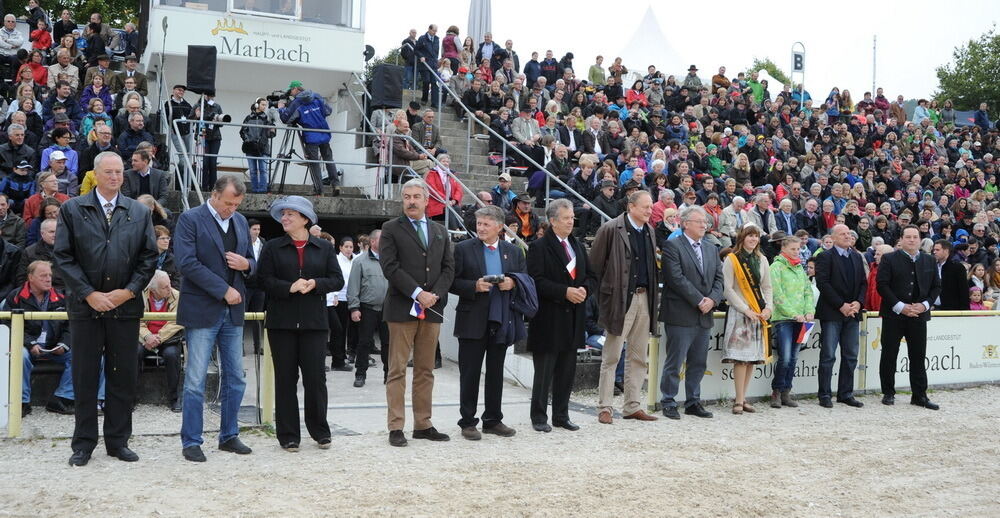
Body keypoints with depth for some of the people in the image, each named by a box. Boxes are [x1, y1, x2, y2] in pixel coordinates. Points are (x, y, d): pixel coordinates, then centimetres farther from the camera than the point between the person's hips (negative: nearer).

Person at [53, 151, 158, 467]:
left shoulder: (139, 212, 8)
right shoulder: (72, 210, 3)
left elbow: (148, 257, 5)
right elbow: (63, 256, -2)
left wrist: (129, 291, -7)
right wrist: (89, 294, -10)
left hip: (125, 305, 2)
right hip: (85, 306, -1)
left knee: (123, 376, 6)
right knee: (85, 376, 5)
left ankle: (118, 441, 17)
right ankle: (83, 444, 15)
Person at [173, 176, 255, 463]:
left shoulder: (241, 222, 12)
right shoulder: (190, 219, -6)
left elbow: (252, 262, 19)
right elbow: (187, 263, -15)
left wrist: (246, 264, -6)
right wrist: (224, 290, -16)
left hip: (233, 311, 6)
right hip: (202, 310, -6)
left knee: (235, 379, 10)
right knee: (195, 381, -1)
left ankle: (229, 436, 22)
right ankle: (191, 442, 8)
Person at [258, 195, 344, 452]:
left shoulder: (324, 248, 9)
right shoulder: (273, 248, 7)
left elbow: (337, 280, 4)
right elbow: (264, 279, -3)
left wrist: (315, 284, -13)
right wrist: (290, 287, -17)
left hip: (314, 322, 0)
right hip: (281, 322, 0)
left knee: (316, 377, 0)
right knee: (285, 378, 4)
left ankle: (320, 431, 16)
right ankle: (288, 435, 13)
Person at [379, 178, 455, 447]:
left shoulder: (440, 232, 16)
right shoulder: (391, 229, 2)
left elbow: (448, 268, 10)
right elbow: (390, 267, -8)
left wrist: (435, 294, -6)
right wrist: (417, 293, -15)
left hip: (432, 309, 4)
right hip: (402, 309, -4)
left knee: (426, 371, 9)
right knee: (397, 370, -2)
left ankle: (423, 424, 15)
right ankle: (396, 427, 2)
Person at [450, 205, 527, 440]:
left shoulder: (513, 252, 10)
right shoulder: (463, 249, 0)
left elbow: (526, 280, 12)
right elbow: (452, 282, -3)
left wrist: (513, 283, -9)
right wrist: (474, 286, -18)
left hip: (502, 321, 3)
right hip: (473, 321, -3)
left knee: (496, 374, 11)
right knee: (470, 374, 2)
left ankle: (493, 420, 22)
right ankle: (468, 422, 11)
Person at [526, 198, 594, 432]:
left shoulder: (578, 246, 16)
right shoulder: (539, 247, -6)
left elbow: (592, 277, 16)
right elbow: (537, 281, -15)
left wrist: (585, 289, -5)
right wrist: (565, 292, -20)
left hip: (573, 317, 6)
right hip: (548, 318, -6)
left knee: (567, 371, 11)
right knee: (544, 371, 1)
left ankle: (561, 415, 20)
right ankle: (539, 417, 10)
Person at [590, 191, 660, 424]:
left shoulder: (649, 231, 12)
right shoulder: (611, 229, -9)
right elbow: (595, 264, -6)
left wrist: (651, 294, 10)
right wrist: (605, 291, -4)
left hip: (643, 298, 7)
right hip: (620, 299, -7)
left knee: (638, 357, 11)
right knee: (611, 357, -1)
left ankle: (632, 406, 19)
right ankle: (604, 407, 6)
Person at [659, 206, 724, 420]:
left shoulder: (712, 249, 17)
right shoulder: (672, 246, -6)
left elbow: (718, 278, 12)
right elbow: (676, 278, -15)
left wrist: (712, 299, -6)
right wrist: (699, 300, -15)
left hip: (704, 316, 7)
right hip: (681, 315, -7)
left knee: (698, 363, 11)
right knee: (674, 362, -2)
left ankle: (693, 402, 21)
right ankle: (668, 402, 8)